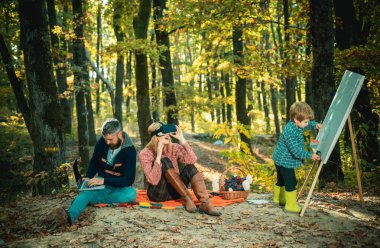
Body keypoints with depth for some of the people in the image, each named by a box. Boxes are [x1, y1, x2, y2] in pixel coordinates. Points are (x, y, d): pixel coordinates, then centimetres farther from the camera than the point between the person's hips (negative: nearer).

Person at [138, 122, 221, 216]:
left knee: (188, 164, -20)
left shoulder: (174, 148, -2)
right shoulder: (145, 154, -12)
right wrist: (158, 155, -29)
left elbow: (192, 160, -21)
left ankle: (205, 203, -34)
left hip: (175, 191, 4)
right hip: (158, 193, -4)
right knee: (165, 161, -26)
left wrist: (182, 139, -20)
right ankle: (187, 199, -29)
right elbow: (153, 180, -26)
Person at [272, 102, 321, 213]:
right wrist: (310, 155, -26)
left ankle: (278, 198, 42)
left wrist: (315, 125, 1)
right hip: (285, 161, -10)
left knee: (281, 180, 25)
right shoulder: (289, 132, -31)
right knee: (291, 182, -6)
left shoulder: (296, 125, -2)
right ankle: (291, 205, 2)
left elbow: (308, 125, 20)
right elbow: (296, 150, -30)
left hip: (280, 160, 10)